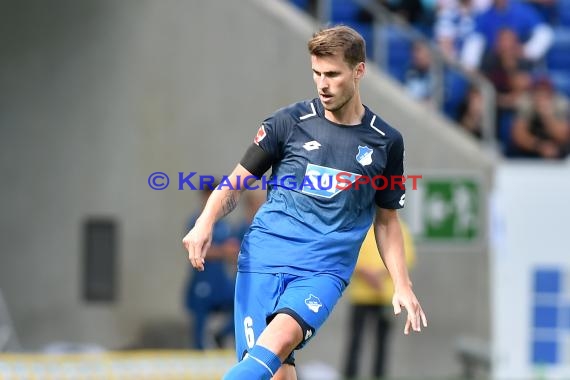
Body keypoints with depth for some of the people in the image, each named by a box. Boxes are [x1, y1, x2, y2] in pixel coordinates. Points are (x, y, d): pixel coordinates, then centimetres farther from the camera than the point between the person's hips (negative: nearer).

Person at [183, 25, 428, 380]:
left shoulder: (386, 142, 8)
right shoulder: (289, 122, 5)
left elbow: (386, 220, 18)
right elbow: (238, 181, 11)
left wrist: (402, 285, 9)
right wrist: (206, 222, -8)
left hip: (324, 270, 0)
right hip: (264, 258, 1)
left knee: (282, 336, -29)